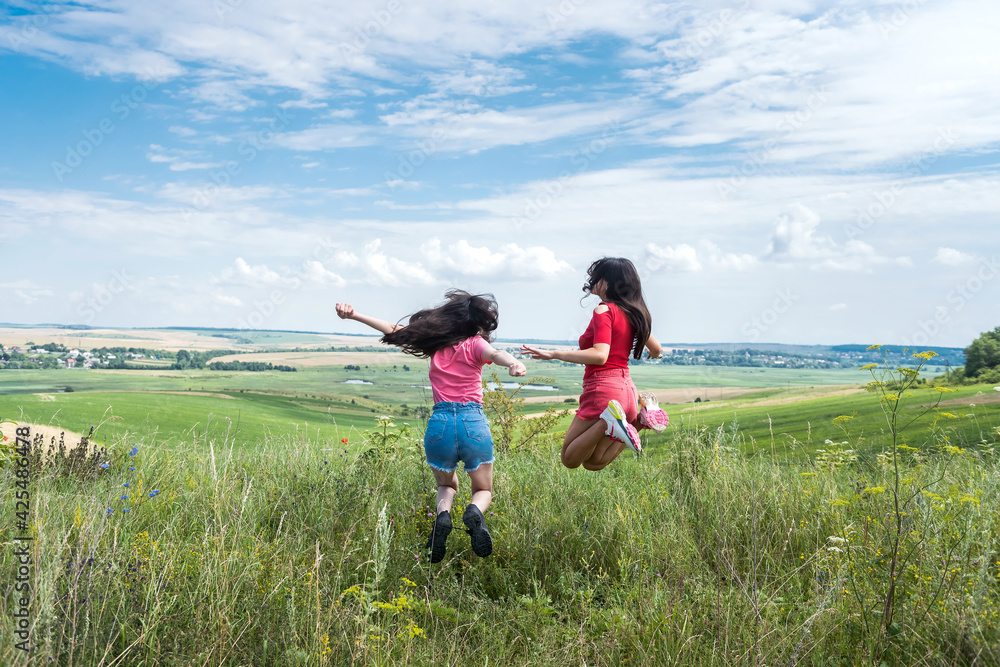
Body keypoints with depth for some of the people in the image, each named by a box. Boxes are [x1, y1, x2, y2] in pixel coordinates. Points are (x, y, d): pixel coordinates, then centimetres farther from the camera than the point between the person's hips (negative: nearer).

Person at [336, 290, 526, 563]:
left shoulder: (436, 343, 12)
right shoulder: (475, 344, 4)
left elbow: (395, 330, 17)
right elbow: (496, 354, -19)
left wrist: (353, 314, 23)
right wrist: (513, 363, -40)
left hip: (439, 422, 2)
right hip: (473, 421, -2)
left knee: (447, 485, 28)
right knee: (483, 490, 19)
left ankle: (442, 513, -7)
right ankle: (475, 511, -18)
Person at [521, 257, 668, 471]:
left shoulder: (604, 311, -11)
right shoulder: (632, 312, 12)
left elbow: (600, 355, -25)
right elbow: (656, 348, 23)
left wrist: (553, 354, -24)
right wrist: (654, 353, 49)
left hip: (603, 389, -8)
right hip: (626, 388, 8)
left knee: (570, 459, 3)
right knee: (593, 462, 18)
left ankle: (608, 422, -20)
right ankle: (640, 418, 1)